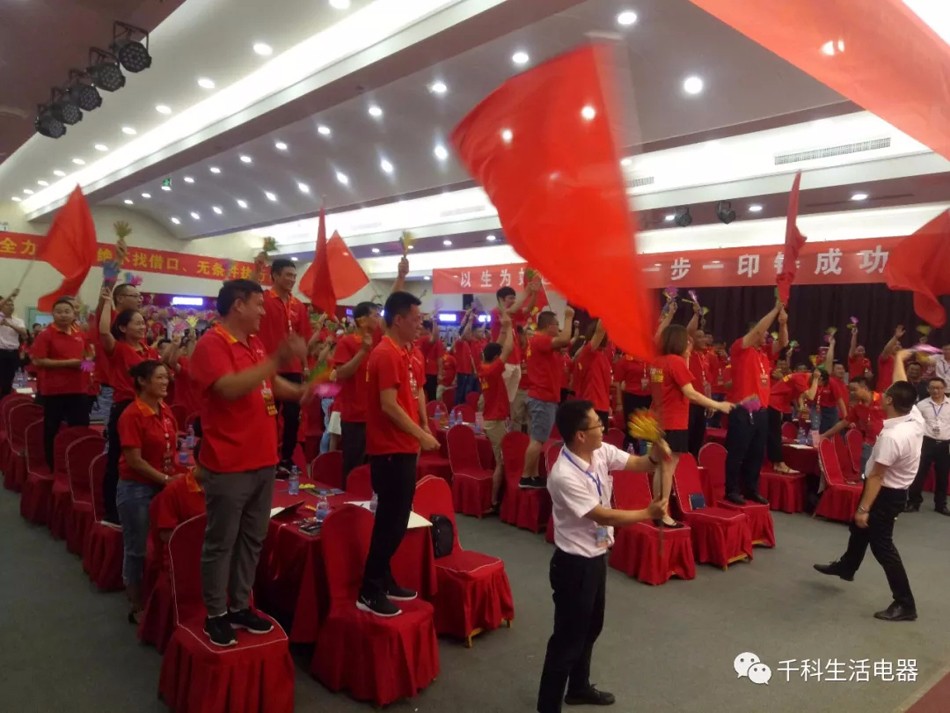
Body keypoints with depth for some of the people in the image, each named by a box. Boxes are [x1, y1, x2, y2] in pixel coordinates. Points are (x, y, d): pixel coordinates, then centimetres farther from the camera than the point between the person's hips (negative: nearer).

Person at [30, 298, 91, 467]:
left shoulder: (80, 335, 9)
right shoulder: (45, 335, -7)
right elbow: (38, 361, -14)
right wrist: (67, 363, -18)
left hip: (78, 389, 5)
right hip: (54, 390, -5)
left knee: (81, 428, 8)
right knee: (52, 429, 5)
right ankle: (52, 466, 18)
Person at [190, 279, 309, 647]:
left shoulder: (255, 343, 12)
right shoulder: (211, 344, -14)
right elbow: (230, 387, -29)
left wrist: (300, 392, 7)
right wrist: (277, 360, -30)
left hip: (263, 460, 8)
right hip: (228, 465, -8)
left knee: (252, 539, 16)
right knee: (221, 542, 5)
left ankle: (240, 607, 29)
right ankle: (215, 614, 20)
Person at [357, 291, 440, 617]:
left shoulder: (405, 352, 12)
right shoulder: (386, 354, -18)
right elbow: (389, 405, -23)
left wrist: (424, 427, 9)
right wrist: (421, 435, -17)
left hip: (403, 448, 10)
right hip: (391, 450, -10)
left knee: (396, 521, 16)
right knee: (390, 522, -4)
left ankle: (383, 581, 27)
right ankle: (369, 592, 7)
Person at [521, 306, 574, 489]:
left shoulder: (538, 341, 16)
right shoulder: (540, 340, -17)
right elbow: (564, 340, -31)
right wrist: (569, 317, -18)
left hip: (539, 396, 11)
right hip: (543, 398, -11)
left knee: (536, 439, 11)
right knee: (538, 440, -8)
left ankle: (534, 476, 16)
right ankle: (526, 478, -6)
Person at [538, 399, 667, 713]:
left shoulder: (601, 452, -7)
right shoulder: (564, 476, -31)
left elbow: (635, 463, -1)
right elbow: (603, 516, -25)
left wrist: (656, 458, -24)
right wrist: (648, 513, -17)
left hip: (596, 555, 9)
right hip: (575, 563, -9)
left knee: (591, 627, 25)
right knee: (568, 636, 5)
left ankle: (579, 688, 46)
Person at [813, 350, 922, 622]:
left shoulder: (891, 436, -33)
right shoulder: (915, 417, -12)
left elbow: (876, 476, -28)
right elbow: (902, 387, 7)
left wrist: (864, 508, -21)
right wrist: (899, 359, 19)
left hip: (887, 494, -9)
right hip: (896, 490, 10)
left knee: (881, 544, 0)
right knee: (860, 527, 27)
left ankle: (905, 604, 8)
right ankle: (846, 567, 49)